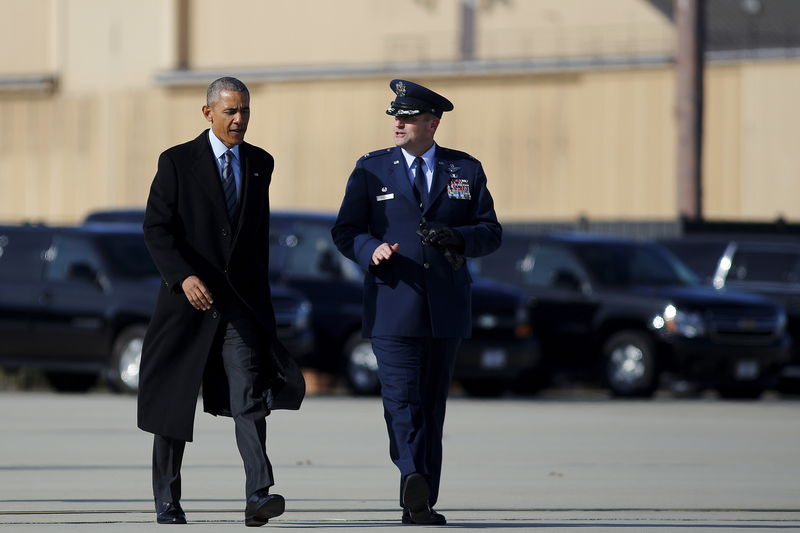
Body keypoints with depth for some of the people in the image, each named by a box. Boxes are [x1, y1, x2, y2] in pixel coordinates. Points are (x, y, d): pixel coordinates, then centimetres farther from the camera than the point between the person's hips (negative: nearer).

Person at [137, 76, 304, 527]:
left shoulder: (261, 164, 11)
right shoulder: (177, 163, -2)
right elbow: (157, 228, -10)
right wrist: (184, 276, -24)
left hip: (243, 301, 2)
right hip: (190, 297, -2)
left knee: (249, 397, -14)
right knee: (175, 401, 7)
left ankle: (259, 496, -25)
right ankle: (167, 501, 18)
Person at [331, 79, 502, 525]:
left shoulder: (466, 170, 10)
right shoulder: (371, 170, 7)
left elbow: (492, 233, 8)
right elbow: (345, 231, 3)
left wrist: (456, 237, -13)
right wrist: (370, 250, -18)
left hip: (447, 309, 2)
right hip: (393, 306, -2)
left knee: (432, 406, 6)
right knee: (402, 401, -15)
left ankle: (423, 503, 8)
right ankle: (413, 481, -29)